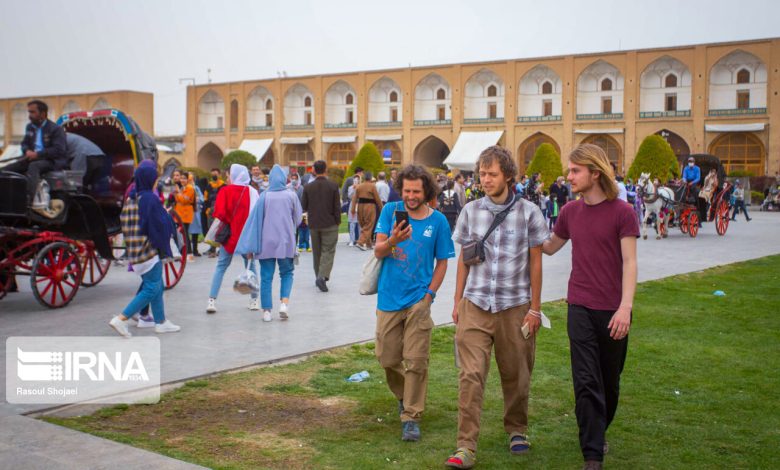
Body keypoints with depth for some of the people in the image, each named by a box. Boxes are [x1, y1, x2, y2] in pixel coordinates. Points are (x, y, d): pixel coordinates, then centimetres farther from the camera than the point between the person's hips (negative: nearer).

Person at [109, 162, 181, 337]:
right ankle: (121, 319, -8)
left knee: (157, 287, 17)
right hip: (149, 250, -9)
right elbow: (160, 225, -16)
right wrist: (166, 250, -5)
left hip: (135, 249, 9)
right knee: (152, 289, -3)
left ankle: (161, 322, 23)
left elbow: (124, 221, 13)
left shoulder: (131, 198, 8)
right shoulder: (150, 199, -16)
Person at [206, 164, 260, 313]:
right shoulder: (253, 192, -4)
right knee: (250, 266, 14)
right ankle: (254, 300, 17)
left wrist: (228, 223, 4)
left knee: (221, 266, 6)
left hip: (229, 234, -1)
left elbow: (219, 213, -13)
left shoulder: (225, 191, -8)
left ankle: (212, 300, -3)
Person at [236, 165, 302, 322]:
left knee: (266, 277, 7)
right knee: (287, 273, 16)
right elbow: (298, 219, 6)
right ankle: (284, 302, -5)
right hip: (286, 241, 0)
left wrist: (250, 246, -2)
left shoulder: (264, 196, -4)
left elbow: (255, 220, -5)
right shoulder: (291, 196, -3)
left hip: (266, 243, 0)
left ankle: (267, 311, 6)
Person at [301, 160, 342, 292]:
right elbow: (337, 206, -8)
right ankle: (322, 276, -18)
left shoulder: (308, 187, -3)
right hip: (330, 224, -3)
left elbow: (304, 207, 2)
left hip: (314, 224, 3)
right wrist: (338, 221, 4)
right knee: (328, 251, -2)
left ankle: (319, 277, 22)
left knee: (317, 251, 15)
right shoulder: (333, 186, -9)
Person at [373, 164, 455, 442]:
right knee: (387, 359, 10)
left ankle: (411, 417, 7)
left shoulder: (438, 220, -1)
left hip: (418, 300, -1)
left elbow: (442, 261, 7)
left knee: (415, 361, -3)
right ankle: (403, 396, 38)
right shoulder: (391, 211, -1)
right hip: (389, 299, 2)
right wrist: (393, 240, -28)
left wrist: (430, 293, -4)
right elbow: (378, 251, -7)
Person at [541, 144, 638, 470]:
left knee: (610, 381, 14)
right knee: (586, 382, -4)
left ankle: (599, 432, 38)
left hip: (613, 311, -2)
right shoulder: (570, 211, 5)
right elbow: (550, 247, 22)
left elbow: (629, 263, -11)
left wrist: (625, 307, -19)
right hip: (580, 308, 2)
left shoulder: (622, 212, -7)